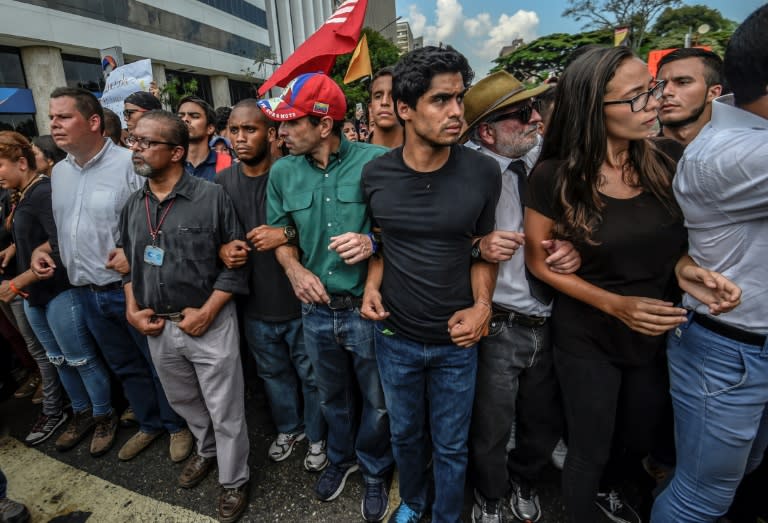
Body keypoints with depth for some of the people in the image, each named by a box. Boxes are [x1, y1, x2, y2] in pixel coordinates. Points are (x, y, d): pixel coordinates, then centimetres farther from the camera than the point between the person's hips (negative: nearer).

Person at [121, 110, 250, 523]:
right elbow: (128, 262, 15)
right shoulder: (133, 205, 6)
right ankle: (207, 451, 52)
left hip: (210, 325, -6)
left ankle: (234, 481, 31)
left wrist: (207, 312, -17)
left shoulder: (212, 197, -12)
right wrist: (132, 310, 2)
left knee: (225, 411, 8)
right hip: (157, 328, 6)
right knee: (184, 402, 25)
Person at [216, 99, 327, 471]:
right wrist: (224, 248, -10)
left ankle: (317, 437, 39)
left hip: (299, 301, -4)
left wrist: (287, 234, -27)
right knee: (273, 373, 24)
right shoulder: (222, 182, 1)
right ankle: (288, 428, 49)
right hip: (254, 304, 5)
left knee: (311, 376, 14)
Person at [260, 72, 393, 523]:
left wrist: (373, 241, -25)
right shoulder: (283, 172, 0)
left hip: (368, 308, -3)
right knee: (333, 397, 26)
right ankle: (342, 457, 55)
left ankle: (375, 471, 46)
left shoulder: (375, 161, -15)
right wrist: (295, 269, -7)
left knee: (377, 403, 17)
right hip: (316, 310, 4)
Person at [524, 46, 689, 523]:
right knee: (590, 451, 14)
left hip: (658, 335, 5)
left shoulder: (669, 159, -8)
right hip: (587, 337, -4)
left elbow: (682, 238, 6)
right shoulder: (554, 176, -19)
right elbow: (539, 262, -11)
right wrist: (615, 304, -20)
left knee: (640, 439, 27)